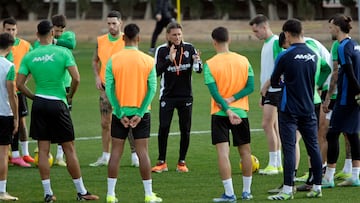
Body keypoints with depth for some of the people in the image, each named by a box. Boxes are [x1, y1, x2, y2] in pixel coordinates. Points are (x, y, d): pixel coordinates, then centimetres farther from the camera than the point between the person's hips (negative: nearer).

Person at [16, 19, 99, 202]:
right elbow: (76, 78, -15)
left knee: (43, 149, 7)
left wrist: (34, 97, 12)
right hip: (58, 103, -3)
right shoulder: (63, 52, -8)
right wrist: (70, 96, 2)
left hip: (39, 104, 3)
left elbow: (19, 84, -1)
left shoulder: (29, 56, 1)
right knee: (69, 149, 5)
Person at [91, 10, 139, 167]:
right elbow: (95, 61, 17)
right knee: (105, 123, 7)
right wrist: (97, 76, 1)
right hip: (105, 87, 4)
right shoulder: (101, 41, 5)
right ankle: (105, 156, 15)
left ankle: (135, 156, 1)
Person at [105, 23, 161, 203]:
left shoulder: (113, 60, -3)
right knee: (142, 152, 2)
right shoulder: (148, 61, -3)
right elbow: (152, 89, -8)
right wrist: (140, 113, -7)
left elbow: (109, 89, -7)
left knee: (116, 152, 6)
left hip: (120, 112, 0)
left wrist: (120, 114, -6)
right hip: (141, 112, 0)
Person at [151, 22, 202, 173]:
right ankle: (161, 162, 2)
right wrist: (169, 60, -28)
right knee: (163, 128, -8)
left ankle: (182, 162, 14)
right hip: (167, 95, -2)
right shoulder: (161, 50, -5)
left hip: (185, 95, 2)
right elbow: (157, 71, -15)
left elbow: (199, 70, -4)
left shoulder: (189, 48, -1)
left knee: (185, 129, 3)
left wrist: (197, 61, -26)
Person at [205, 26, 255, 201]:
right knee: (245, 151, 15)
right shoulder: (243, 60, 1)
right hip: (241, 112, 3)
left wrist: (227, 110, -16)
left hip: (220, 113, -3)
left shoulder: (210, 64, -8)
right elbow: (250, 86, -5)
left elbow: (214, 92, -15)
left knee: (222, 152, -4)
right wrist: (232, 99, -9)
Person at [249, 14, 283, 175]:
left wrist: (265, 85, -15)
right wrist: (262, 95, 21)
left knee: (267, 125, -10)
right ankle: (278, 163, 13)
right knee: (273, 126, 10)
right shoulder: (266, 43, 17)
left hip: (275, 90, -10)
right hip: (267, 90, 10)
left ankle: (273, 164, -7)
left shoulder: (276, 42, -13)